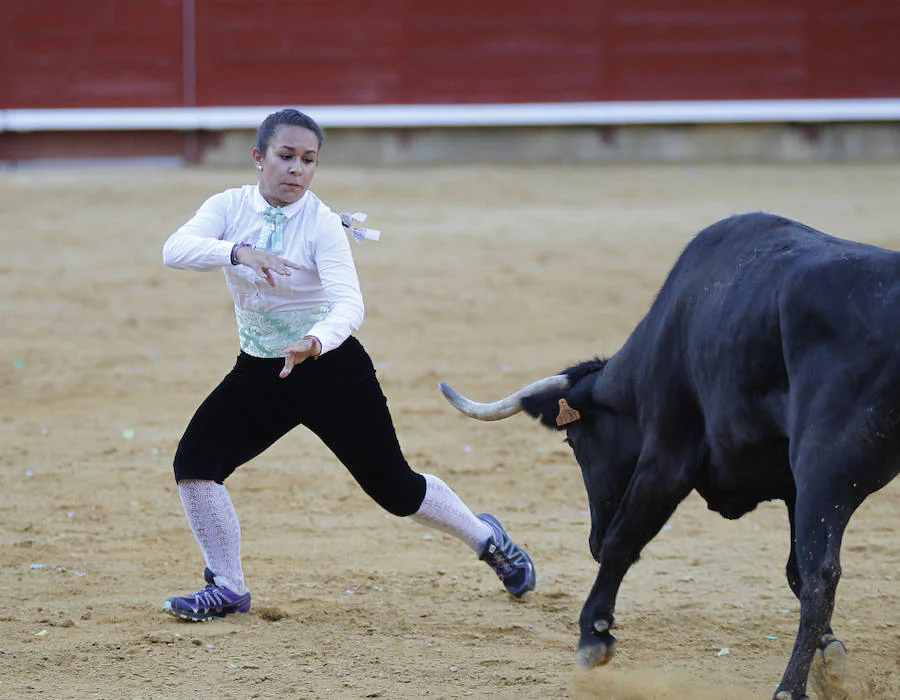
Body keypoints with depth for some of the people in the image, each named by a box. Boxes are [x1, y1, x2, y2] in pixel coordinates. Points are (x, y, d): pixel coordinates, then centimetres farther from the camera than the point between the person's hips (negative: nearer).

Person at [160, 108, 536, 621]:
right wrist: (238, 253, -43)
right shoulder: (231, 207, -7)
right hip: (260, 372, 4)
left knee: (396, 489, 2)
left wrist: (316, 341, -52)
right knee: (195, 462, -13)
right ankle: (228, 589, 5)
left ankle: (485, 537, 31)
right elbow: (176, 249, -25)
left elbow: (349, 304, -30)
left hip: (331, 369, -4)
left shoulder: (322, 225, -17)